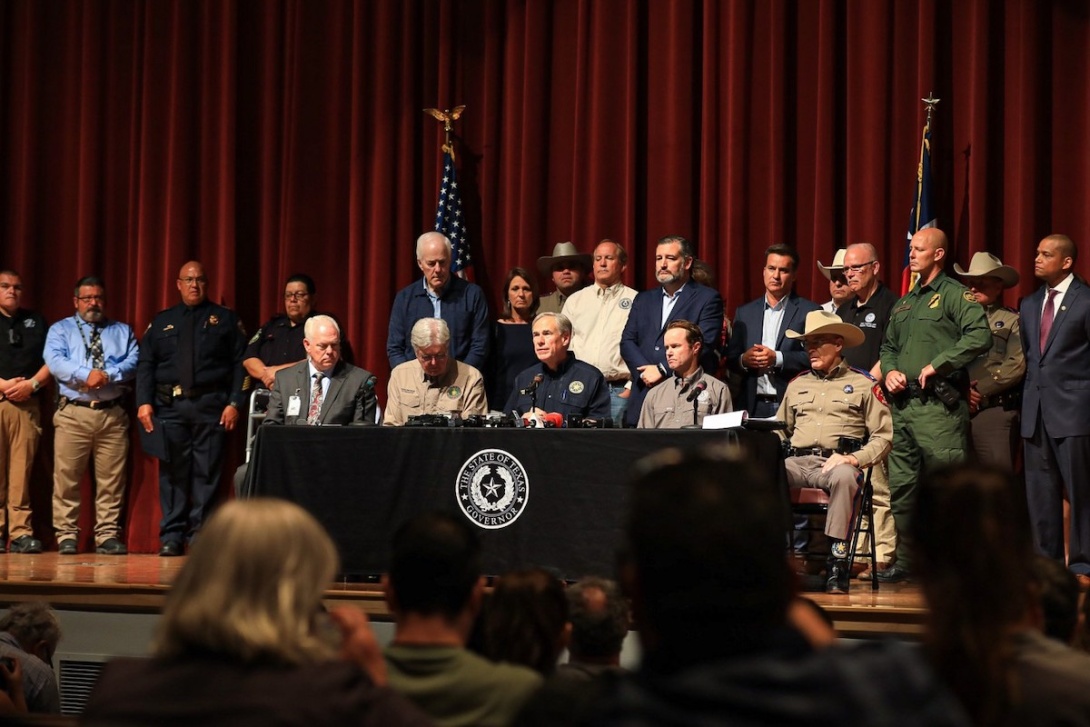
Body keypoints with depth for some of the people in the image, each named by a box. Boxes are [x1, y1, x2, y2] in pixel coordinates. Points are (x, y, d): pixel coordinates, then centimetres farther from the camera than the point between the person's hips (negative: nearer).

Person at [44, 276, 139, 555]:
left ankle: (108, 536, 3)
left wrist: (107, 375, -15)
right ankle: (67, 536, 3)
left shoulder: (122, 331, 19)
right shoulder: (60, 330, 13)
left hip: (113, 414, 2)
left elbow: (133, 362, 2)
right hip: (72, 414, -1)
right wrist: (86, 374, -18)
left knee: (111, 480, -1)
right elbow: (55, 362, -5)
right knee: (66, 479, -4)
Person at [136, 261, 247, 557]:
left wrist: (234, 403, -8)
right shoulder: (162, 322, 15)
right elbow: (145, 364, 9)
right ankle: (171, 536, 7)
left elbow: (239, 364, 2)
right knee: (172, 473, 2)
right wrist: (144, 402, -3)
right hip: (169, 406, 2)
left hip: (210, 407, -1)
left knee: (206, 474, -1)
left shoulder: (226, 320, 9)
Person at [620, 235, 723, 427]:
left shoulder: (708, 298, 3)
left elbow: (703, 344, -9)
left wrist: (662, 370, -12)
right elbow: (627, 341, 12)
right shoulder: (643, 299, 20)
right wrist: (646, 372, -7)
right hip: (643, 398, 4)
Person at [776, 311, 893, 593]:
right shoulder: (797, 384, 25)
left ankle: (838, 562, -37)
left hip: (838, 463, -3)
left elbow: (883, 437, 6)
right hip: (798, 461, 3)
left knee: (843, 476, -41)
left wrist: (853, 458, -11)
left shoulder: (863, 385, 12)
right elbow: (780, 430, 27)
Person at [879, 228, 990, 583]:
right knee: (901, 486, 10)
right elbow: (888, 346, 28)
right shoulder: (904, 303, 21)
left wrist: (938, 365, -18)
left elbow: (979, 335, -18)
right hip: (903, 404, 8)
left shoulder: (954, 294, -3)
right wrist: (890, 370, 6)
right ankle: (904, 562, 18)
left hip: (938, 406, -8)